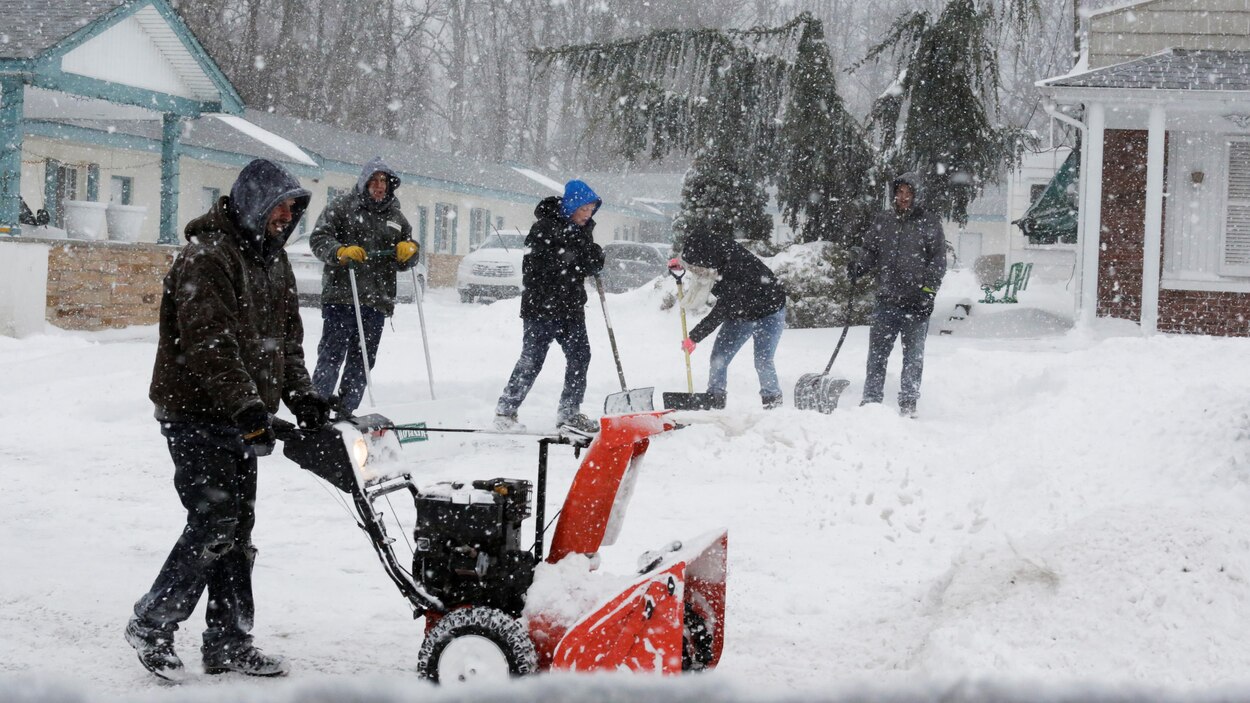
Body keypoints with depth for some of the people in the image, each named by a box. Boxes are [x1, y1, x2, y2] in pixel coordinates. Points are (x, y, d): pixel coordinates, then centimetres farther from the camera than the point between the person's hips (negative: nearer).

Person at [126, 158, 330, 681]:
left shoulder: (273, 260, 14)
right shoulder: (206, 257, -16)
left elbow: (288, 339, 17)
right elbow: (208, 343, -24)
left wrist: (302, 397, 3)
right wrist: (247, 405, -29)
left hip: (240, 417, 9)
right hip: (196, 414, -9)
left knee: (237, 530, 9)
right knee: (215, 522, -12)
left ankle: (229, 643, 16)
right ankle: (151, 625, 3)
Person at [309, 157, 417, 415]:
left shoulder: (396, 216, 18)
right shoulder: (343, 206, 3)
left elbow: (404, 263, 21)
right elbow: (318, 238, -4)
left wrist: (409, 250, -3)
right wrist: (341, 251, -22)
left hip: (377, 303, 5)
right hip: (340, 297, -5)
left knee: (361, 363, 7)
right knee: (331, 356, -7)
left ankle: (345, 412, 14)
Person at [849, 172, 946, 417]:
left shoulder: (929, 223, 2)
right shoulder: (882, 221, 11)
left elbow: (938, 261, 0)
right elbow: (869, 250, 15)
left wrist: (928, 289, -11)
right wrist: (857, 266, -6)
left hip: (916, 304, -3)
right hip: (886, 301, 3)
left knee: (913, 357, 3)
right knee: (877, 353, 4)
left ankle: (908, 404, 10)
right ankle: (871, 400, 12)